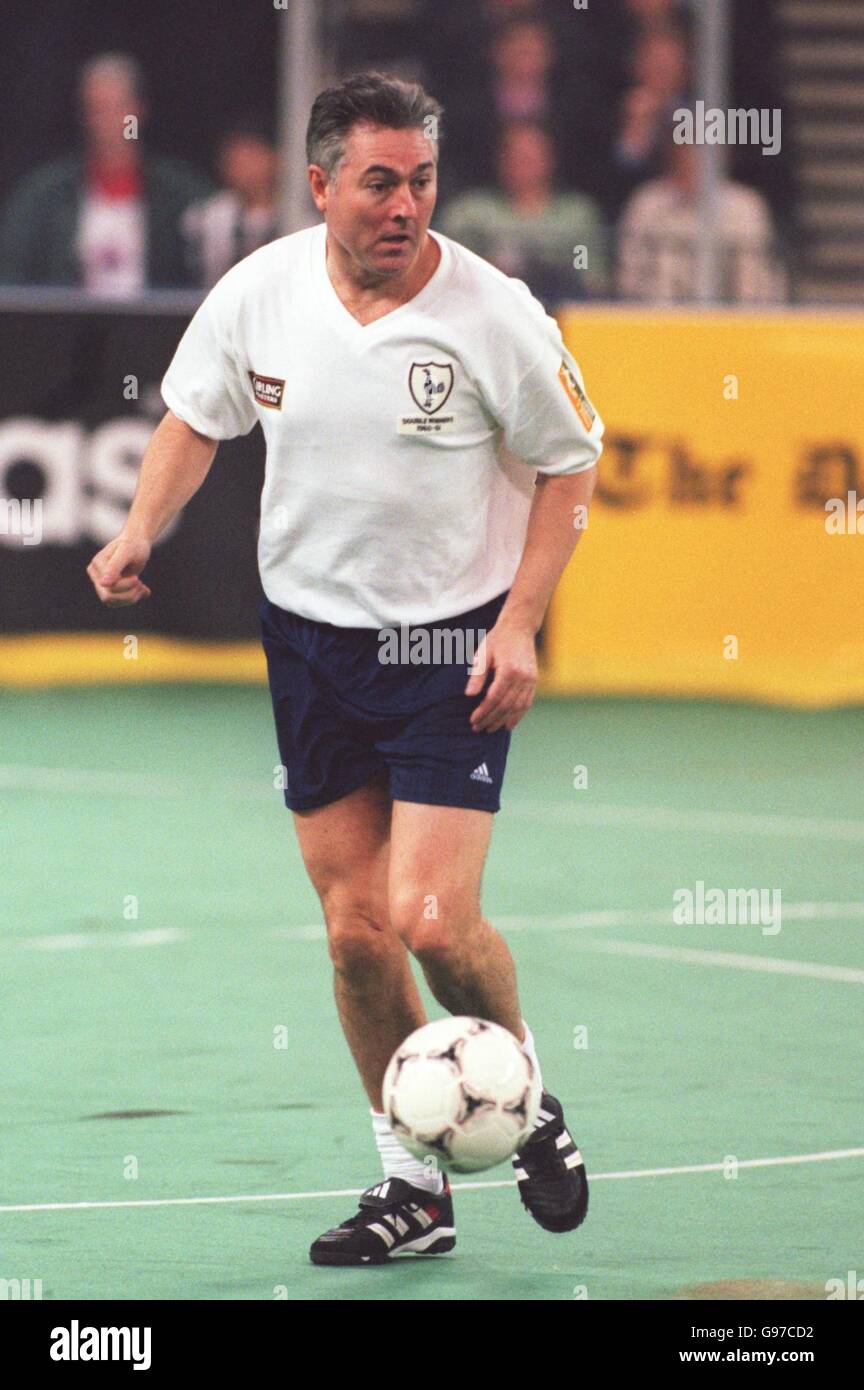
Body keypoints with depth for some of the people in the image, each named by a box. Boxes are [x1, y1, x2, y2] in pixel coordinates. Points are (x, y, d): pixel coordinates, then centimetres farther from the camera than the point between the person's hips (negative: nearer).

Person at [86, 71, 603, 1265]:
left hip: (454, 642, -3)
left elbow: (568, 465, -3)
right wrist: (143, 530, -3)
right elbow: (195, 416, 12)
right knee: (356, 927, 3)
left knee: (431, 919, -14)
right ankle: (413, 1186, 16)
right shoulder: (258, 293, -6)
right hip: (311, 633, 3)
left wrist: (520, 623, -11)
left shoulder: (494, 315, -15)